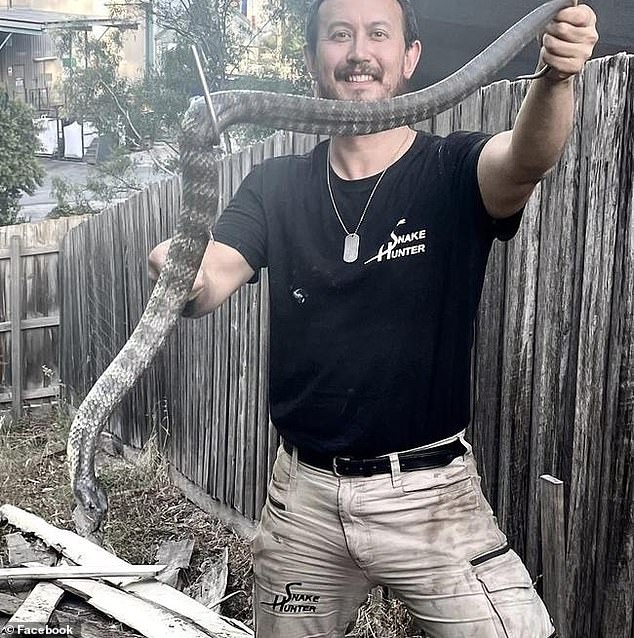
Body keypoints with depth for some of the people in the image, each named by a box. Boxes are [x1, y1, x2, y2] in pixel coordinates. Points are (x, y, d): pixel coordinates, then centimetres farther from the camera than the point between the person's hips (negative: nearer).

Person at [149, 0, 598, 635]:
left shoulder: (452, 173, -7)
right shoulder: (275, 187, 1)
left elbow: (527, 158, -28)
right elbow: (208, 280, -12)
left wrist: (556, 77, -48)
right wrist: (183, 277, -35)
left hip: (431, 493, -2)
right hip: (302, 495, 3)